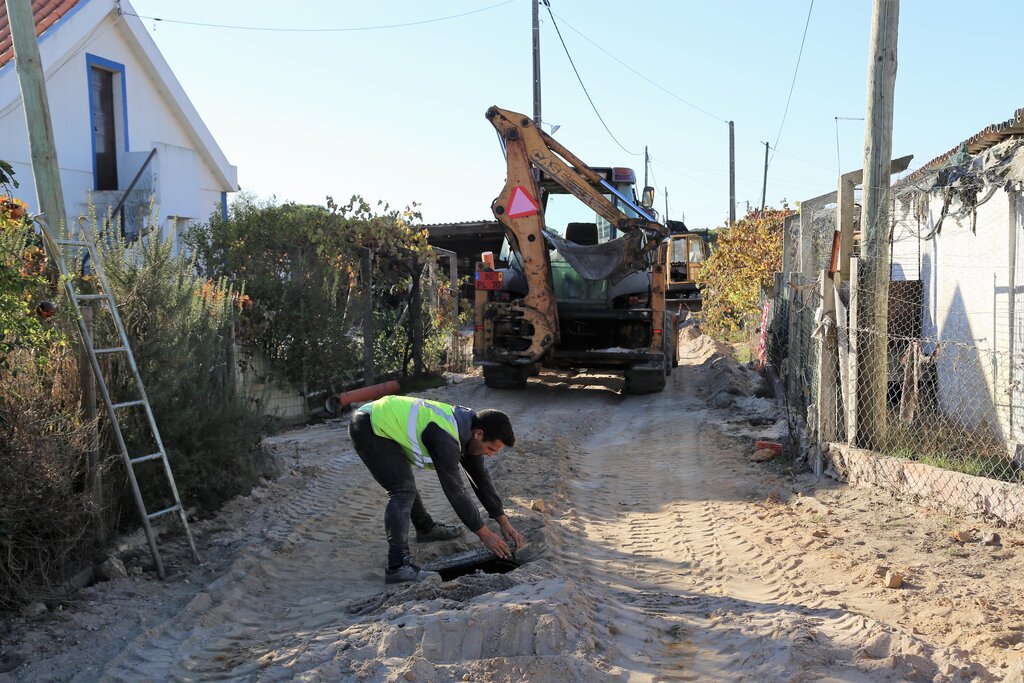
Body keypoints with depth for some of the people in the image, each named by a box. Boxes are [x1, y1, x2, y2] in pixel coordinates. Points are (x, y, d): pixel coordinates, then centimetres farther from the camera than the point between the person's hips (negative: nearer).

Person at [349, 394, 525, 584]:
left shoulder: (468, 426, 1)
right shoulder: (445, 439, -28)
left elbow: (481, 477, 9)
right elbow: (455, 490, -24)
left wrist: (504, 522, 7)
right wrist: (485, 534, -16)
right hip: (369, 428, -10)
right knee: (403, 491, -19)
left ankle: (426, 528, 45)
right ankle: (398, 567, -26)